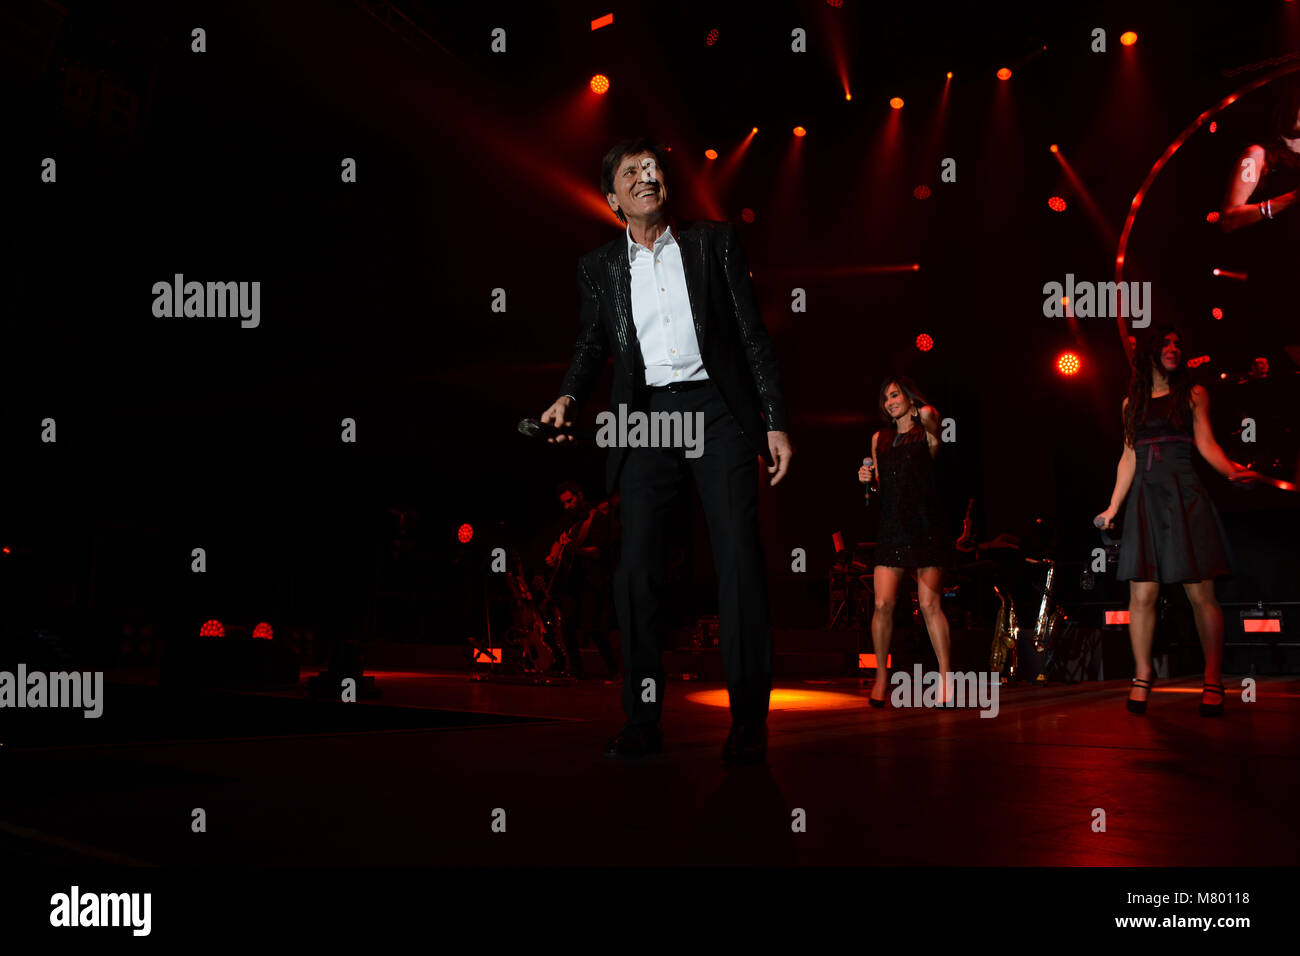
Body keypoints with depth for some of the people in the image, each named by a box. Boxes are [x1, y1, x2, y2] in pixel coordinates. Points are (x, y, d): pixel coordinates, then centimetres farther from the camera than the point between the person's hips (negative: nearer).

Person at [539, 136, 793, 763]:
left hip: (718, 410, -1)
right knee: (638, 565, -6)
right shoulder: (599, 267, 15)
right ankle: (643, 718, 2)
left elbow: (753, 335, 7)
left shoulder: (714, 242, 10)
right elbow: (591, 346, 19)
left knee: (739, 557, -8)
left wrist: (776, 422, 0)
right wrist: (570, 397, -4)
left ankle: (748, 719, -2)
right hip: (647, 417, 2)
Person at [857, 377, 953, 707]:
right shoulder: (879, 439, 19)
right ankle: (881, 675, 7)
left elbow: (929, 416, -15)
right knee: (883, 604, -6)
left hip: (925, 527, -3)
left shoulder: (925, 434, 8)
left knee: (929, 604, -8)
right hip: (891, 528, 4)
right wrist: (867, 478, 6)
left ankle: (945, 676, 0)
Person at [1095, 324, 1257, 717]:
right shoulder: (1132, 402, 17)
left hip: (1185, 496, -2)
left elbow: (1206, 443, 3)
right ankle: (1143, 676, 5)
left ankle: (1213, 681, -1)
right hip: (1145, 500, 2)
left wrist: (1232, 470, -16)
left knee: (1201, 593, -7)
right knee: (1142, 593, -3)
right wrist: (1113, 507, 15)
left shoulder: (1193, 394, 11)